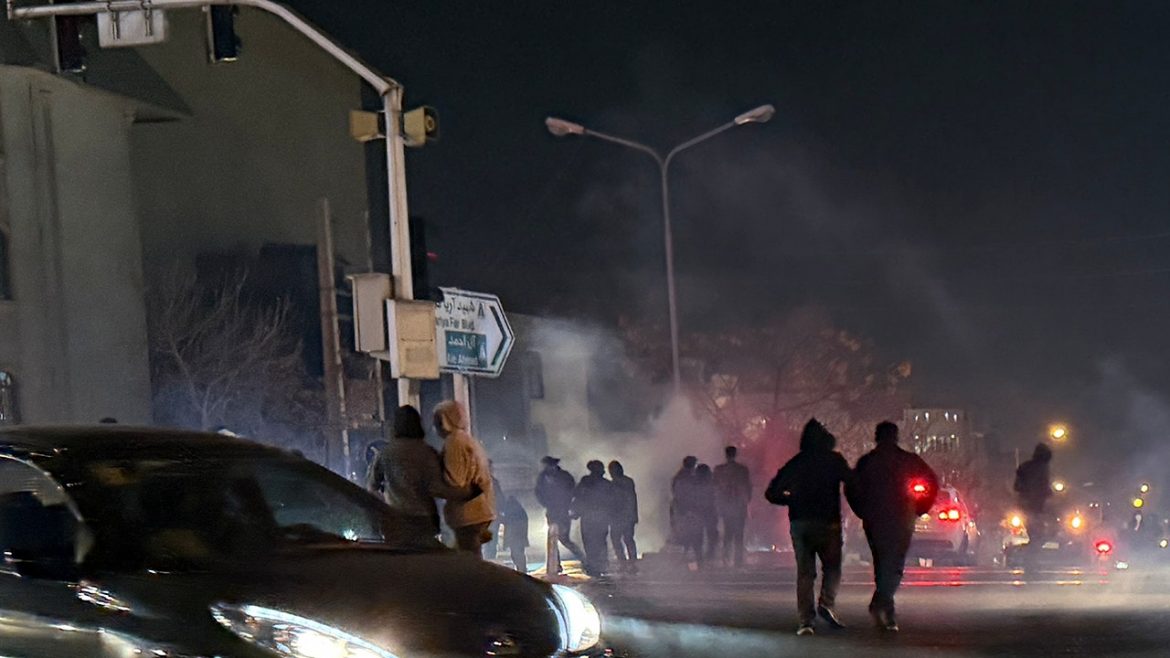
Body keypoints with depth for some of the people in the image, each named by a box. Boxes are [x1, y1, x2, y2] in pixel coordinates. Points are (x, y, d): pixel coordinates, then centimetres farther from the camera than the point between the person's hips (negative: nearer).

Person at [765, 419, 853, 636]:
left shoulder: (794, 464, 10)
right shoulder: (833, 460, 1)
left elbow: (772, 493, 9)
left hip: (799, 522, 3)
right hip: (827, 521, -3)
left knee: (805, 572, 6)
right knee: (832, 567, 11)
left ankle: (806, 619, -3)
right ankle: (827, 603, -13)